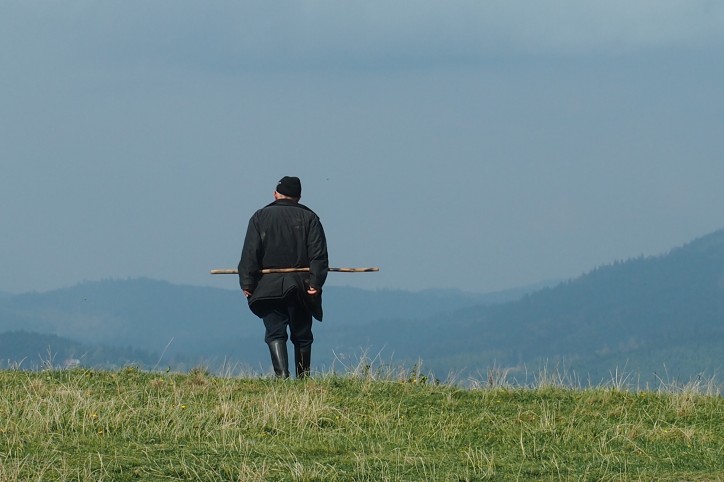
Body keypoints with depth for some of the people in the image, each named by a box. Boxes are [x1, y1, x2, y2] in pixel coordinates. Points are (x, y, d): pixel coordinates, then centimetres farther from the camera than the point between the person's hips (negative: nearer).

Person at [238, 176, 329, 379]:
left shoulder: (260, 217, 4)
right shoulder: (309, 218, 5)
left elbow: (250, 253, -1)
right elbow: (318, 254, -4)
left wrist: (247, 283, -1)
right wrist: (316, 282, -6)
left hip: (269, 285, -1)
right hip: (300, 285, 1)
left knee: (275, 333, -3)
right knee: (302, 335, 11)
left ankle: (281, 373, -23)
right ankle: (303, 378, 13)